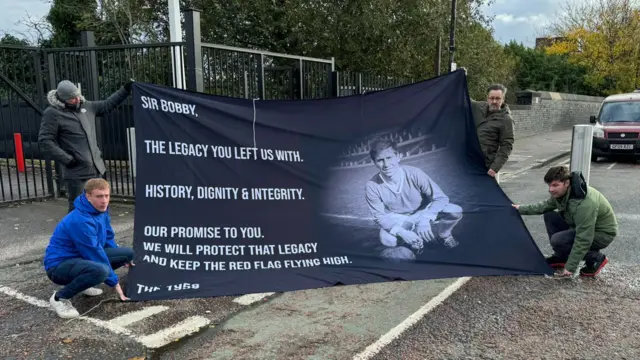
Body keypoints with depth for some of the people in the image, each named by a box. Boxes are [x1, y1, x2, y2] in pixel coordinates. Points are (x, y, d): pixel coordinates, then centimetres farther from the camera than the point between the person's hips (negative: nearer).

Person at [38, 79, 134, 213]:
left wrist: (125, 90, 15)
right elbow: (45, 140, -12)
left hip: (96, 168, 7)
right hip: (76, 171, -6)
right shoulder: (53, 113, -10)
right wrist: (67, 159, -16)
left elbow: (107, 105, 21)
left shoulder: (86, 106, 9)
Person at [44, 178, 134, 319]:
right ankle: (60, 297, -11)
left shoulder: (101, 210, -1)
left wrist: (123, 259, 22)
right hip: (59, 265, -9)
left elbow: (108, 239, 16)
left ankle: (83, 282, 12)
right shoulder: (80, 221, -28)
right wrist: (114, 282, -16)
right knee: (100, 270, -38)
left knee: (128, 253, 0)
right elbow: (96, 254, -24)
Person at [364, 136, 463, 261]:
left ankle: (443, 235, 8)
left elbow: (441, 198, -22)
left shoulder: (414, 173, -27)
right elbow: (380, 217, -15)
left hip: (423, 213, 0)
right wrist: (402, 232, -31)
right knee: (386, 239, -34)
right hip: (397, 221, 0)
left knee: (455, 211, -26)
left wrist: (425, 219, -39)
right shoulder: (372, 186, -24)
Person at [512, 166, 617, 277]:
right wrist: (522, 209, 8)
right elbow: (546, 205, 12)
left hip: (603, 233, -9)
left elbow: (583, 239, -33)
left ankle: (596, 258, -3)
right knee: (549, 216, 1)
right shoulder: (562, 192, -10)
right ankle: (561, 257, 11)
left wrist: (570, 267, -28)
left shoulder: (584, 204, -36)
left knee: (558, 240, -26)